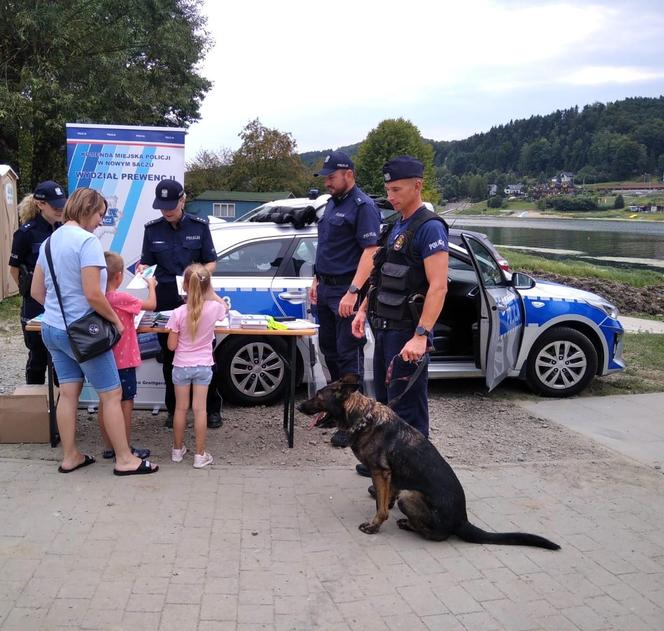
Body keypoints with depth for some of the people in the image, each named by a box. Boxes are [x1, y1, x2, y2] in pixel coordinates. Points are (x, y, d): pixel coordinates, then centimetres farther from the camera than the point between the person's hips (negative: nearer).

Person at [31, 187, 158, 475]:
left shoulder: (50, 240, 9)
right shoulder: (87, 240, -18)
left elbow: (36, 292, 13)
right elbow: (93, 294, -23)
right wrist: (116, 320, -10)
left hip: (52, 328, 9)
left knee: (68, 393, 15)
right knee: (112, 395, 2)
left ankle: (70, 457, 22)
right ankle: (125, 460, 9)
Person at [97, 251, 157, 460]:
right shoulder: (122, 298, -20)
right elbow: (151, 305, -11)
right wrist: (151, 285, 6)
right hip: (123, 362, -6)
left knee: (105, 404, 13)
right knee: (126, 404, 4)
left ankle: (109, 447, 22)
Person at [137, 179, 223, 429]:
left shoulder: (199, 226, 0)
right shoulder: (152, 229, 4)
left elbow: (211, 262, 2)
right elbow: (146, 261, 10)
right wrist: (142, 268, -13)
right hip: (165, 301, 2)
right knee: (169, 357, 8)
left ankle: (212, 409, 16)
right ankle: (174, 409, 21)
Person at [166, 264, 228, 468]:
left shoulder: (178, 313, -17)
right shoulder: (214, 308, -12)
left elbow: (171, 345, -10)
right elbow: (225, 308, 15)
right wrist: (211, 292, 15)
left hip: (181, 366, -1)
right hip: (203, 366, 1)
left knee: (180, 408, 13)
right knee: (199, 409, 6)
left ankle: (178, 450, 27)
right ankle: (200, 455, 10)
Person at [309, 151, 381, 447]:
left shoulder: (363, 206, -12)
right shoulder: (332, 204, 16)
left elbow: (371, 251, -20)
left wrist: (352, 292, -26)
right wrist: (317, 281, 19)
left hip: (346, 291, -9)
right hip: (326, 288, 9)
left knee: (349, 355, -5)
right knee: (329, 348, 15)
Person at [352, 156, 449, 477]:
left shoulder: (429, 228, -14)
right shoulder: (396, 226, 15)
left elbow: (438, 287, -22)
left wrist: (420, 336, -28)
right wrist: (364, 310, 17)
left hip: (407, 332, -9)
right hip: (384, 327, 9)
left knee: (407, 405, -2)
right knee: (385, 399, 18)